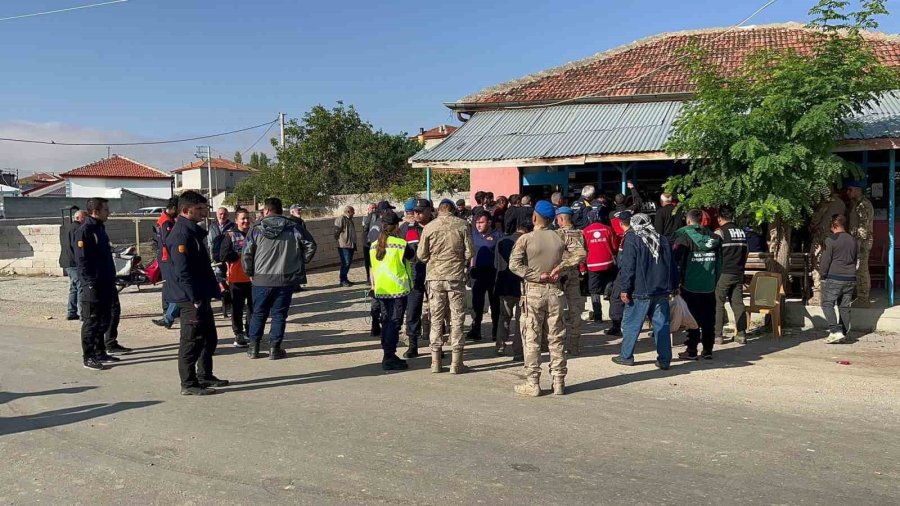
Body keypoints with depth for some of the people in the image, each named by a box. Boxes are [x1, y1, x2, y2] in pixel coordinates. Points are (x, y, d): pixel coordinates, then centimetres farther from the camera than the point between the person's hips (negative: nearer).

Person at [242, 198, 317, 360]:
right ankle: (274, 348, 8)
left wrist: (250, 273, 9)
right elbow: (311, 245, 1)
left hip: (261, 279, 1)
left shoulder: (256, 230, -3)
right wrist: (300, 263, 11)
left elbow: (246, 254, -4)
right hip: (286, 279, 0)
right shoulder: (293, 229, -2)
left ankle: (253, 347, 18)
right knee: (279, 314, 8)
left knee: (258, 313, 14)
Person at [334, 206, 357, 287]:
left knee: (349, 262, 11)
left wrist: (354, 244, 23)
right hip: (343, 245, -9)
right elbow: (337, 231, -14)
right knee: (345, 263, -8)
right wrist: (337, 240, -11)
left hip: (350, 245, 9)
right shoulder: (341, 219, -11)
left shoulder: (349, 219, 19)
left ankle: (344, 278, 21)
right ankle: (342, 280, -1)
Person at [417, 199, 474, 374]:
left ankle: (436, 362, 12)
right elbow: (470, 252, -3)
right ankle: (456, 362, 8)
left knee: (436, 319, 9)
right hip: (456, 277, -1)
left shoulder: (429, 227, -2)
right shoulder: (462, 225, -3)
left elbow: (421, 254, 0)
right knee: (457, 318, 6)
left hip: (435, 277, 1)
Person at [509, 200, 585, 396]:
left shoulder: (526, 239, -8)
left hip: (533, 292, -3)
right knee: (556, 339, 10)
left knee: (532, 340, 3)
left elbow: (514, 265, -17)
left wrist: (537, 276, -12)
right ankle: (558, 382, 15)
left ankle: (532, 383, 5)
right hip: (554, 291, 3)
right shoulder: (561, 237, 2)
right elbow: (580, 253, -2)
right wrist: (560, 266, -4)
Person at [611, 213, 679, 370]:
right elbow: (672, 265, 16)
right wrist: (673, 286, 22)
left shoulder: (632, 239, -5)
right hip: (661, 291, 5)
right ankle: (664, 360, 8)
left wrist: (624, 289, -9)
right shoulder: (662, 240, 13)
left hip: (640, 292, -5)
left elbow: (627, 266, -11)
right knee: (662, 325, 8)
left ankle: (626, 356, 13)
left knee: (631, 324, 6)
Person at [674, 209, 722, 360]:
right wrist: (715, 280, 17)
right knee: (708, 319, 10)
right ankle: (708, 350, 17)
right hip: (709, 286, 4)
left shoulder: (684, 236, -9)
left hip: (690, 285, -4)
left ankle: (691, 351, 6)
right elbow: (719, 262, 10)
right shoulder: (713, 237, 5)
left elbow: (676, 260, -10)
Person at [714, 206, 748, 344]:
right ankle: (741, 334, 8)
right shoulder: (741, 232, 11)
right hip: (739, 273, 6)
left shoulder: (720, 232, -8)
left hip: (724, 273, -6)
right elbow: (746, 254, 16)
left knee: (718, 304, 0)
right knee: (738, 303, 8)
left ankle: (718, 335, -1)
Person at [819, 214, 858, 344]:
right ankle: (843, 334, 12)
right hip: (850, 279, 6)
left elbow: (825, 261, -10)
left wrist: (822, 275, 2)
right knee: (844, 307, 10)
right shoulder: (853, 241, 10)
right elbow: (856, 260, 17)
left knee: (827, 304, -1)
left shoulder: (831, 240, -10)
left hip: (834, 279, -6)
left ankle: (836, 331, -15)